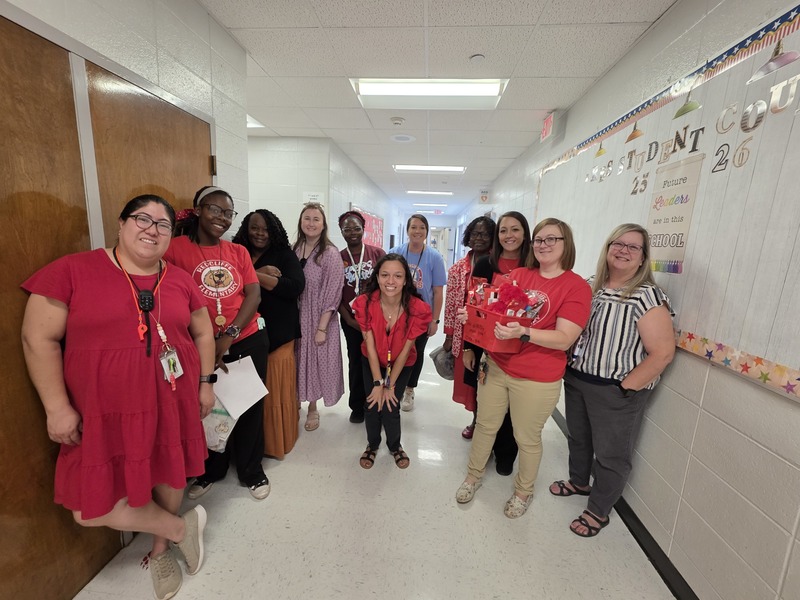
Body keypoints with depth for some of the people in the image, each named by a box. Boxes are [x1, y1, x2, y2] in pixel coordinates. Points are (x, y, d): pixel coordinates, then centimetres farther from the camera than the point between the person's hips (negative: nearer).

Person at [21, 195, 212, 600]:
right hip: (105, 411, -2)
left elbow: (202, 333, 12)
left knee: (169, 476, 16)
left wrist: (205, 382, 9)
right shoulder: (72, 270, -6)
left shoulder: (180, 281, 3)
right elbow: (39, 338, -5)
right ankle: (182, 528, 29)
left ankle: (160, 551, 46)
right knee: (93, 509, 2)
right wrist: (57, 407, -9)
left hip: (172, 403, 3)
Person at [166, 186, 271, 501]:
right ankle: (212, 470, 43)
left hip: (249, 341, 2)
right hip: (204, 348, -2)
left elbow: (254, 295, -3)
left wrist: (230, 334, -16)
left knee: (250, 408, 13)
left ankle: (251, 470, 35)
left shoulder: (238, 251, 5)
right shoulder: (176, 248, -5)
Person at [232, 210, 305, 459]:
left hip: (278, 335, -2)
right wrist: (262, 273, -16)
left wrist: (255, 276, -13)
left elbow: (296, 286, -13)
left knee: (277, 391, 3)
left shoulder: (285, 255, 2)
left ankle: (276, 443, 22)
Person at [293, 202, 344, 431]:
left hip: (318, 318, -4)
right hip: (295, 317, 4)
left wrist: (322, 327, -15)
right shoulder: (294, 250, 4)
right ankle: (295, 401, 37)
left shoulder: (330, 253, -12)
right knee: (297, 361, 14)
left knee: (315, 361, 9)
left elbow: (333, 294, -13)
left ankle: (312, 408, 30)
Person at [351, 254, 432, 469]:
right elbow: (370, 345, -19)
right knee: (372, 404, -2)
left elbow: (405, 350, -20)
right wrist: (378, 383, -16)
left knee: (390, 406, -6)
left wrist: (390, 385, -13)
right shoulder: (365, 303, -26)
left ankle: (395, 445, 28)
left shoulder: (417, 308, -28)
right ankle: (372, 444, 31)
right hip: (372, 361, 1)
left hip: (402, 364, -1)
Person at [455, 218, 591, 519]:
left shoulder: (577, 287, -10)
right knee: (485, 426, 19)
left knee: (527, 438, 16)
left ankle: (524, 491, 44)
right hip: (496, 366, 4)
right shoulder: (518, 274, 1)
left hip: (536, 379, -3)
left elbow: (564, 339, -17)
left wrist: (523, 333, -32)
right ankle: (473, 475, 44)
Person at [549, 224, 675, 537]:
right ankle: (579, 481, 50)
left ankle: (598, 511, 35)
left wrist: (627, 387, -16)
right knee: (578, 437, 24)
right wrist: (570, 366, 4)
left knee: (611, 454, 13)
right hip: (576, 379, 6)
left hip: (616, 392, -5)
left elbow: (663, 352, -19)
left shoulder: (647, 295, -16)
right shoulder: (589, 285, 2)